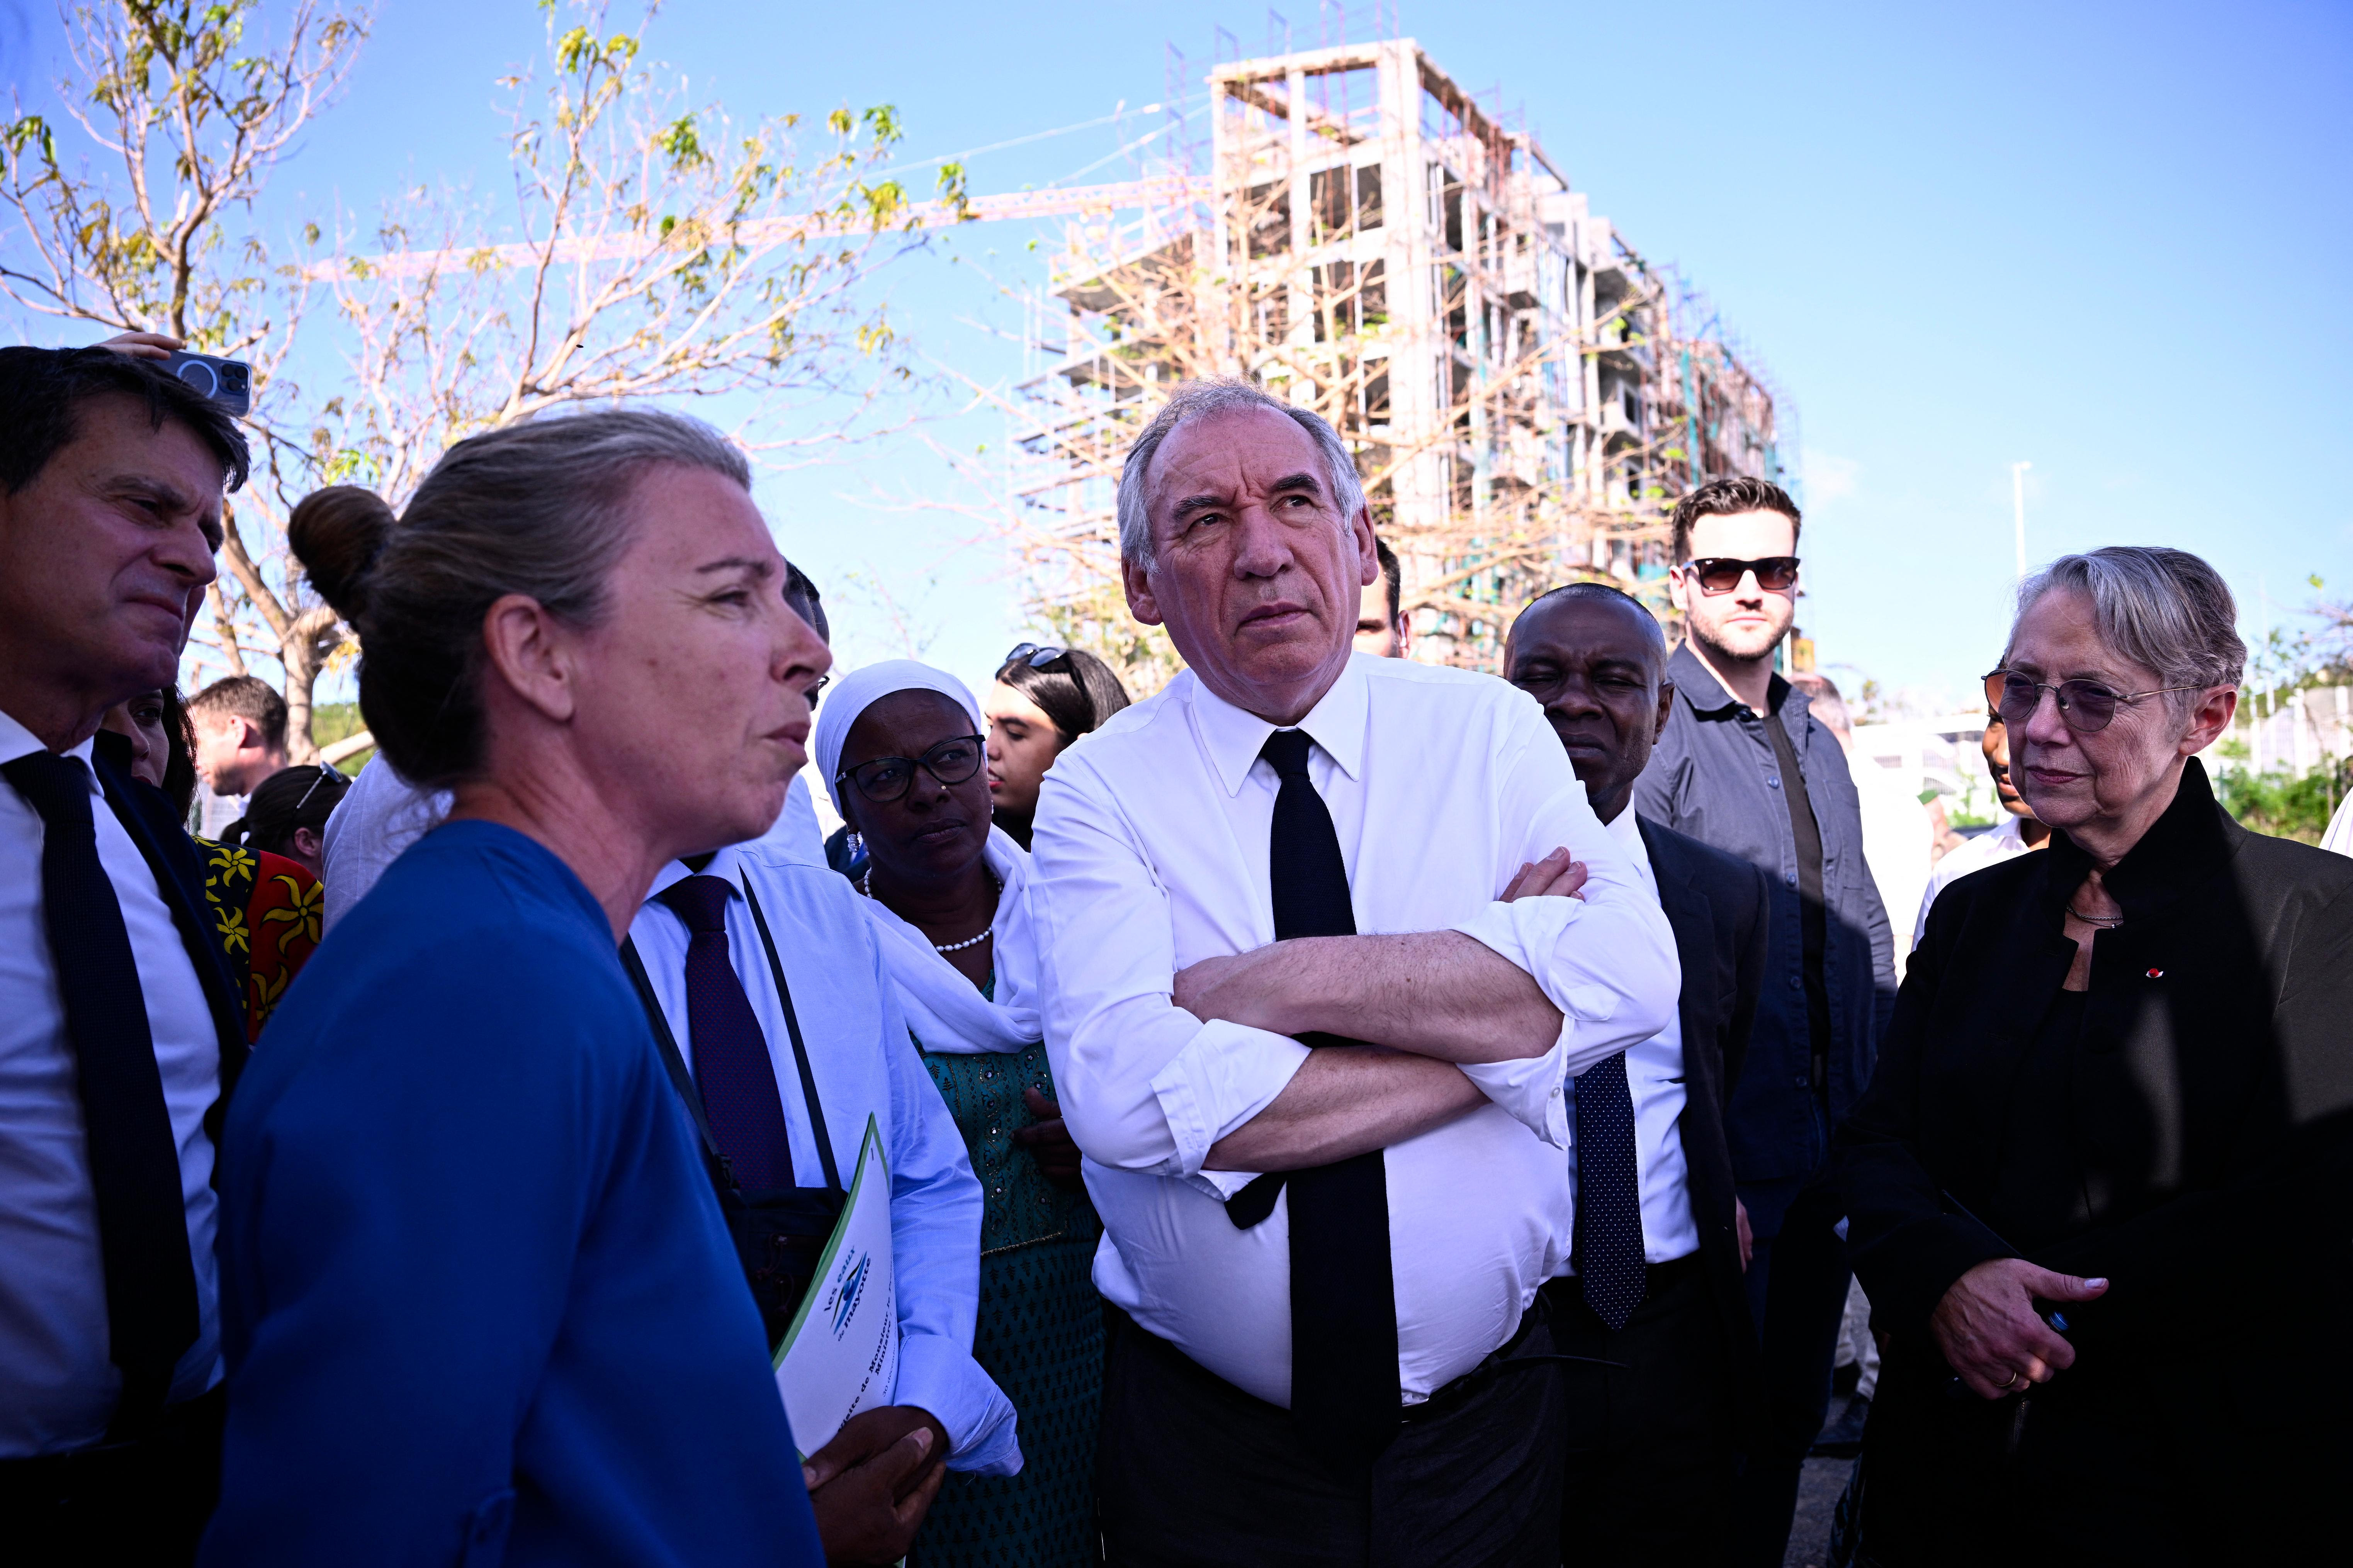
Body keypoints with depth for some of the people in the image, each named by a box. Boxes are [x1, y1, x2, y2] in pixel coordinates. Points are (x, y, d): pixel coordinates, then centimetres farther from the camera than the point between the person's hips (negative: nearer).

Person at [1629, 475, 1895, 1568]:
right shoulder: (1649, 738, -10)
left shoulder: (1817, 747, 13)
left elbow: (1865, 932, 17)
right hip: (1723, 1155, -7)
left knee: (1794, 1413, 18)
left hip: (1832, 1150, 7)